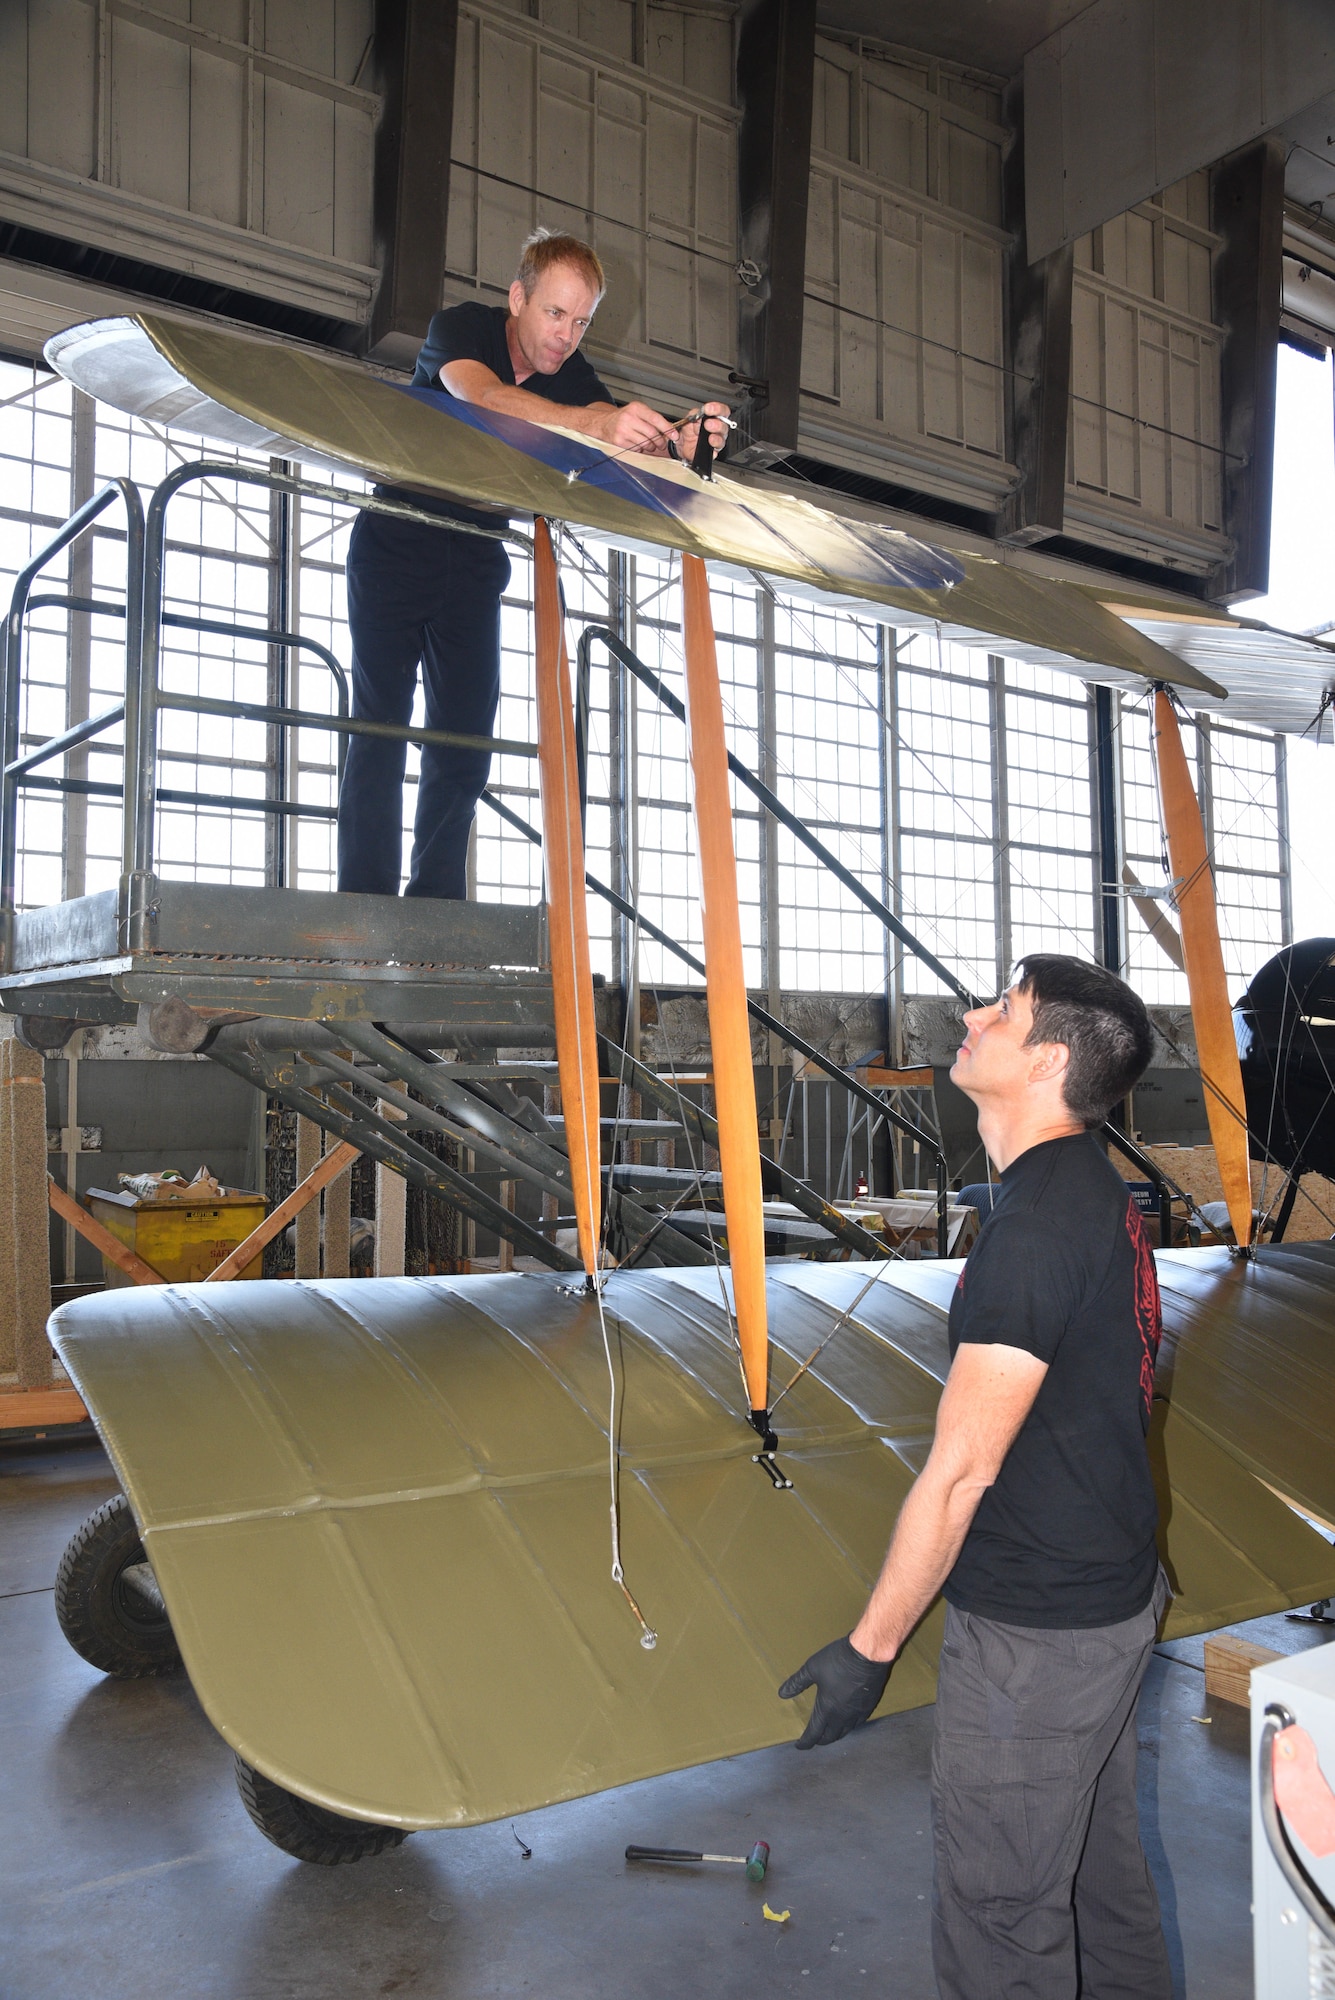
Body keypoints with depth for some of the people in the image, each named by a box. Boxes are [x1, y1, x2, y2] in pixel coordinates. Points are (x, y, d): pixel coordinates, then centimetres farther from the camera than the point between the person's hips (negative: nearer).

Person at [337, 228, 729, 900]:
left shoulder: (570, 375, -3)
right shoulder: (460, 327, -16)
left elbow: (623, 443, -20)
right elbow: (483, 397, -39)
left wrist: (676, 441, -44)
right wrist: (596, 422, -54)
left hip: (475, 563, 4)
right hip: (396, 547, -4)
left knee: (465, 738, -3)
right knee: (380, 725, -11)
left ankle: (432, 911, 0)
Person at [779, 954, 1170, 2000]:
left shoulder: (1037, 1225, -26)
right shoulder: (1103, 1194, 4)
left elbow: (961, 1471, -23)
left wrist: (869, 1647, -14)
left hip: (1034, 1634, -9)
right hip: (1115, 1595, 9)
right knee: (1099, 1864, 26)